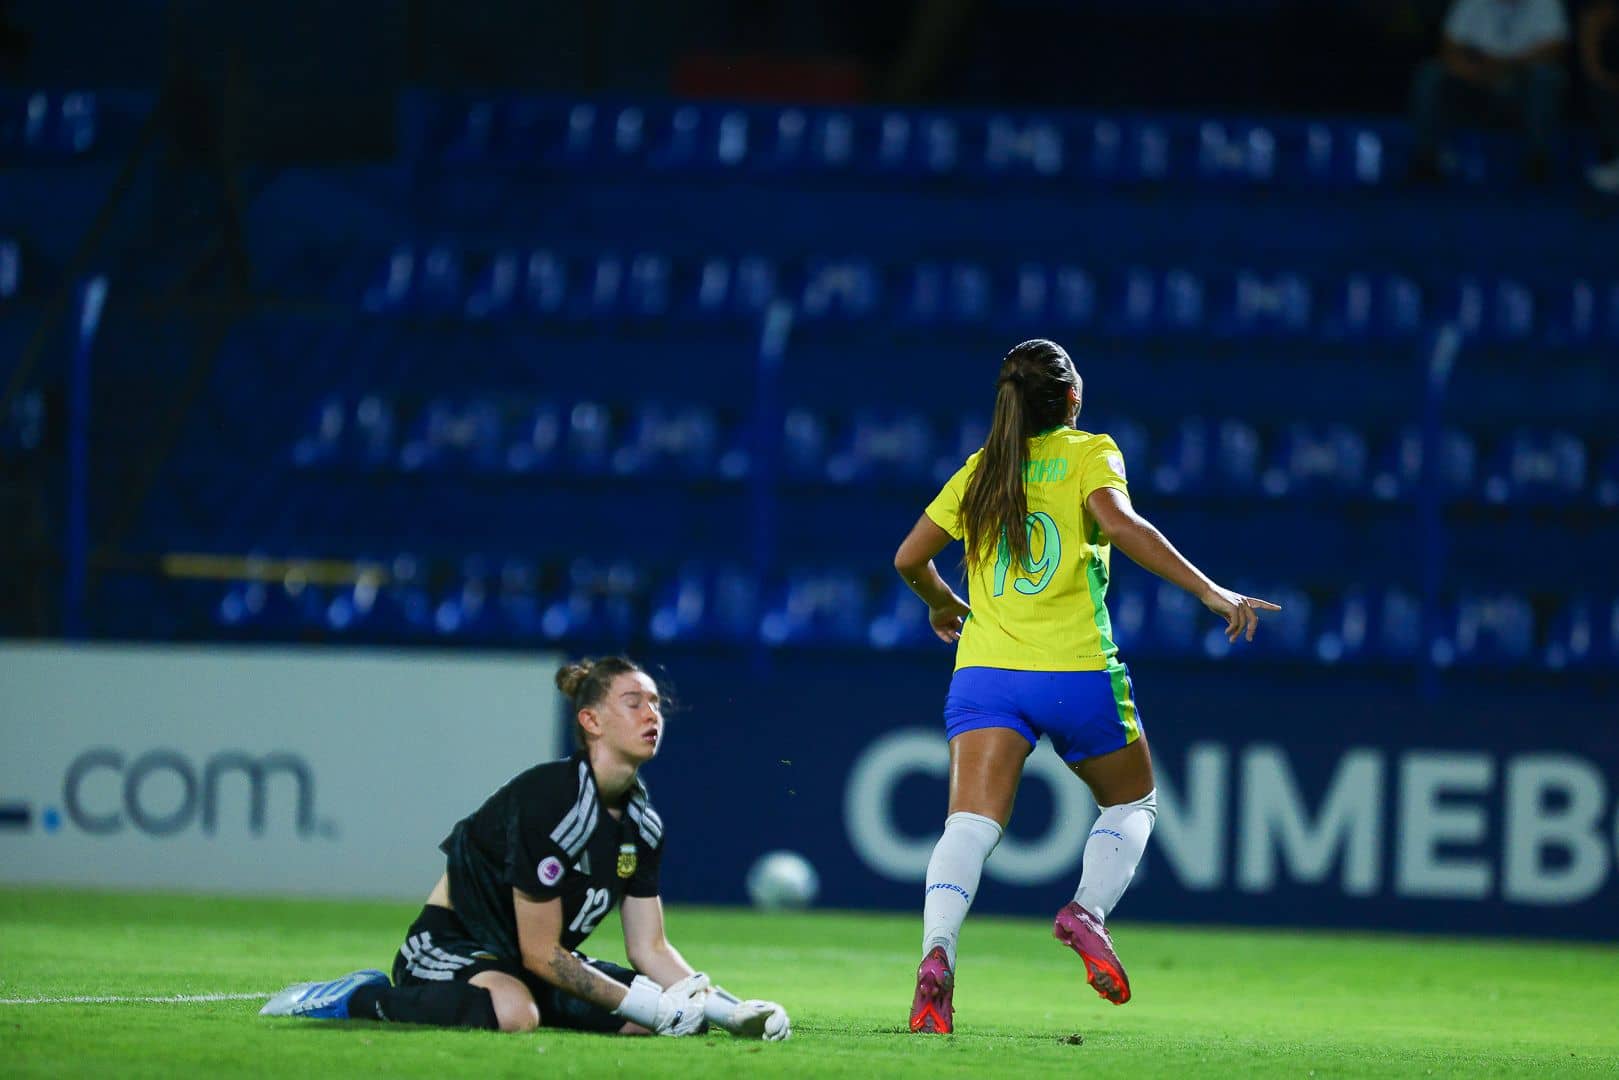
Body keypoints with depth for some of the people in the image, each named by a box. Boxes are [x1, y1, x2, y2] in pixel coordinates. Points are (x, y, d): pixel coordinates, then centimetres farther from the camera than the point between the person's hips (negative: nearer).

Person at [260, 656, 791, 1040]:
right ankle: (356, 1000, -18)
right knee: (513, 1010, -43)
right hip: (451, 947, -9)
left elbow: (648, 948, 6)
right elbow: (540, 953, -22)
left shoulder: (642, 821, 2)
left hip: (522, 969, 9)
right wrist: (647, 1005, -24)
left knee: (671, 1013, -8)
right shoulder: (548, 801, -23)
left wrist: (727, 1010, -10)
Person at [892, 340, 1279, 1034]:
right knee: (1133, 802, 21)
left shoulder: (980, 469, 14)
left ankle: (937, 953, -36)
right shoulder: (1089, 453, 3)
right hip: (1076, 672, -2)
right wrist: (1208, 591, -19)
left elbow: (909, 558, 17)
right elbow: (1119, 522, -16)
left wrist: (942, 605, 38)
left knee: (971, 824, -11)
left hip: (985, 667, 2)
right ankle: (1089, 910, -5)